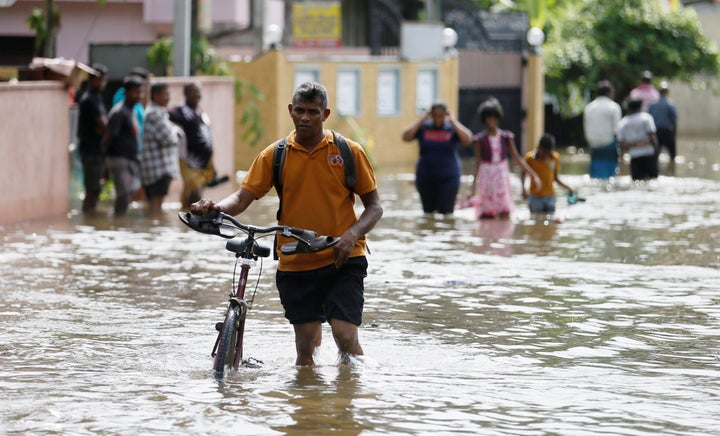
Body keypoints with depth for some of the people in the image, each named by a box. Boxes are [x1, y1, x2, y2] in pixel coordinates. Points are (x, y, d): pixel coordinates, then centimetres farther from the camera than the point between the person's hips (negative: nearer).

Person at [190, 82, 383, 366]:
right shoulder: (275, 155, 3)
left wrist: (352, 234, -17)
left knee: (345, 337, -13)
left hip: (342, 261, -2)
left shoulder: (349, 151, -1)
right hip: (295, 265, 2)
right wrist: (216, 208, -25)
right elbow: (243, 197, -2)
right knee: (305, 347, 4)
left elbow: (374, 207, 3)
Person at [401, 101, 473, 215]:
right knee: (428, 211, 8)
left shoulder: (452, 128, 0)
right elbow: (406, 137, -11)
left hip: (448, 177, -2)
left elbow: (467, 139, -17)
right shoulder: (423, 128, 2)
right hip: (425, 178, 2)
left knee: (446, 212, -8)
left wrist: (453, 121, -11)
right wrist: (422, 120, -9)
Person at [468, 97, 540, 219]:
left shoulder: (506, 137, 5)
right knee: (487, 217, -4)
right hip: (486, 177, -2)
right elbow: (478, 162, 0)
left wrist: (533, 175, 5)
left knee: (505, 216, -4)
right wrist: (474, 182, -11)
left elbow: (517, 159, 9)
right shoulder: (480, 139, 0)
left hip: (502, 177, 2)